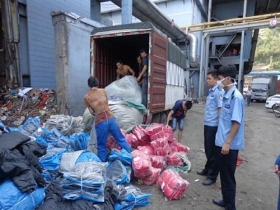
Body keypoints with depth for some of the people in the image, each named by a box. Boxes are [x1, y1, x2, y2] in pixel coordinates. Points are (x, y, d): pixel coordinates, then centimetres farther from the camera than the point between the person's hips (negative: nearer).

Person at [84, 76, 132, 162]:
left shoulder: (86, 97, 3)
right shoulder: (103, 91, 8)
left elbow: (92, 112, 7)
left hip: (100, 122, -2)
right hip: (111, 118, 2)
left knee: (101, 146, 13)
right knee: (121, 139, 14)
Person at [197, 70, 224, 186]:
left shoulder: (218, 92, -16)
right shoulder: (211, 91, 13)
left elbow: (220, 109, -20)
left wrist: (219, 126, -21)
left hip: (213, 126, -9)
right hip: (207, 124, 9)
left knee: (213, 152, 3)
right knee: (208, 150, 21)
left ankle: (212, 176, 16)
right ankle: (207, 169, 37)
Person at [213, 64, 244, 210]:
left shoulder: (236, 97, -18)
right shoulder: (226, 95, 8)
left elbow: (236, 123, -21)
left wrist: (227, 143, -20)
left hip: (229, 145, -9)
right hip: (222, 142, 9)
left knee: (228, 177, 6)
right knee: (224, 175, 20)